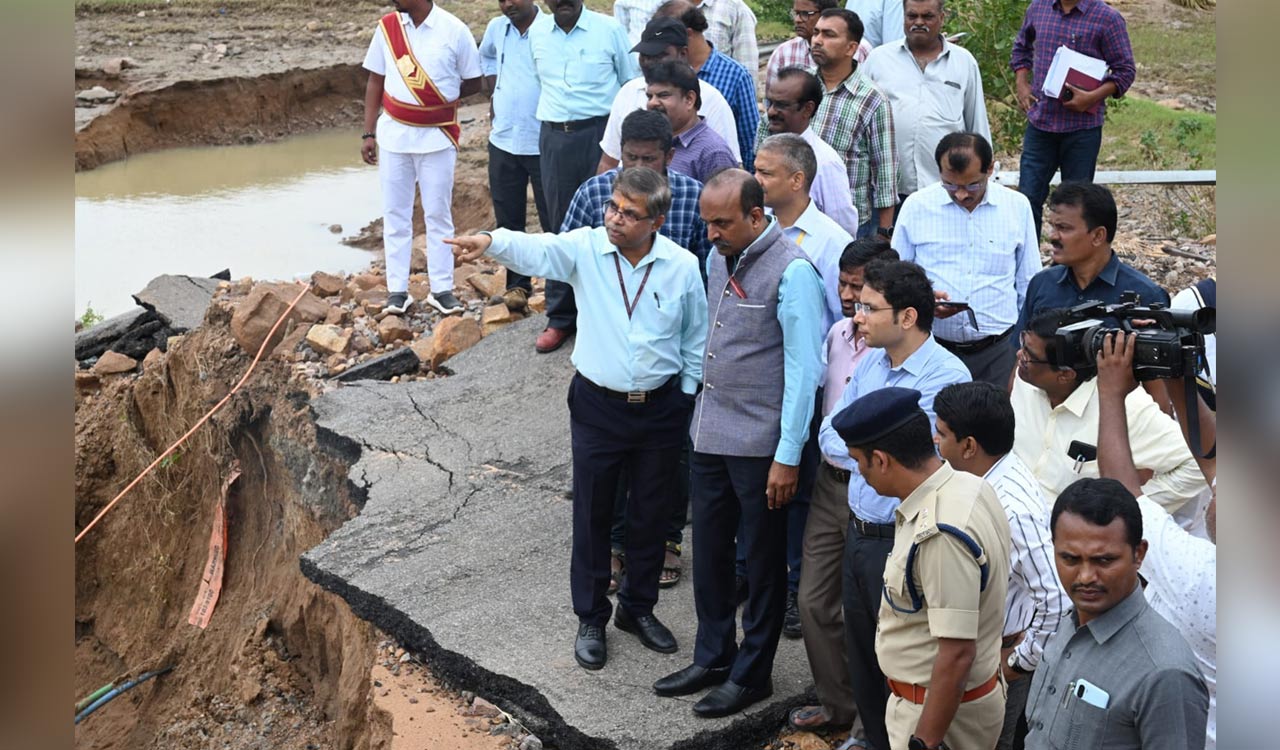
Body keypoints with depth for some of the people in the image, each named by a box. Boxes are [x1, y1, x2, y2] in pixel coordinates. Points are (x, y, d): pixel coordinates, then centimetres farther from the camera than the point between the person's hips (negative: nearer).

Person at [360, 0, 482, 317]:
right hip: (394, 133, 3)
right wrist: (368, 133, 3)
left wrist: (440, 99, -4)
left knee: (438, 213, 6)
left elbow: (474, 83, 0)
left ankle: (441, 289, 14)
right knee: (395, 213, 6)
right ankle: (397, 290, 13)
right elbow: (375, 82, 6)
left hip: (437, 136, -2)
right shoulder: (387, 27, -1)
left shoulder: (454, 30, -10)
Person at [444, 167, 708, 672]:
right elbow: (535, 250, -30)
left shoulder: (683, 266, -8)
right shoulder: (585, 248, -11)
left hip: (661, 408, 1)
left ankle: (638, 608, 35)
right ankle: (591, 619, 25)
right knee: (592, 516, 9)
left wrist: (687, 400, 4)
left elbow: (696, 342, 2)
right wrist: (491, 242, -50)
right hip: (598, 407, -1)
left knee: (650, 515, 15)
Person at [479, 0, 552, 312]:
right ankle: (517, 283, 24)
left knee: (553, 220, 2)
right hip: (503, 141, 6)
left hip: (544, 144, -6)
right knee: (508, 219, 12)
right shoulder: (496, 28, 5)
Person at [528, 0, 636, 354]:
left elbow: (632, 85, 4)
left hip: (599, 134, -3)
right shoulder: (537, 32, 6)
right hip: (553, 138, 3)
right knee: (561, 227, 7)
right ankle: (560, 317, 14)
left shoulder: (609, 30, -3)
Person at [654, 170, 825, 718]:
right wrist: (702, 412, 18)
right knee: (709, 551, 16)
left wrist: (788, 456, -18)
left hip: (759, 443, -7)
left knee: (763, 562, 8)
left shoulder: (792, 272, -17)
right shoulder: (719, 259, 7)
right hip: (710, 435, 8)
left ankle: (751, 674, 20)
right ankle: (713, 657, 32)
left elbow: (804, 370, -18)